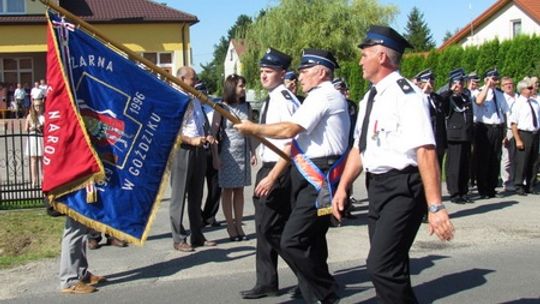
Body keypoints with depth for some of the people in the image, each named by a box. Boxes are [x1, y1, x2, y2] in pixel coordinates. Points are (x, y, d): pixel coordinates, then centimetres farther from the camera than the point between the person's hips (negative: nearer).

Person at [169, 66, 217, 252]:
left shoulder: (195, 100, 17)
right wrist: (192, 140, -20)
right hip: (182, 151, -8)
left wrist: (206, 137, 6)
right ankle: (179, 239, 7)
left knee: (196, 196, 14)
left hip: (198, 150, 8)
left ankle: (197, 236, 22)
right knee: (179, 197, -1)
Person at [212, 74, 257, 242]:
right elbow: (214, 132, -6)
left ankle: (239, 225, 14)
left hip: (243, 152, 4)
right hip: (228, 152, -4)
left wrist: (253, 152, 9)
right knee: (227, 190, 2)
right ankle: (230, 226, 10)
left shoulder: (246, 107, 9)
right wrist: (215, 157, -11)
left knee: (239, 190, 7)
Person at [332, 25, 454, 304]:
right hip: (376, 186, 9)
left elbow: (426, 152, -23)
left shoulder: (406, 95, -16)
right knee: (391, 267, 17)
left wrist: (435, 207, -26)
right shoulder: (370, 98, 12)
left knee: (381, 266, -15)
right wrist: (342, 187, 10)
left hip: (403, 188, -9)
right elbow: (359, 147, 18)